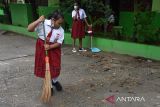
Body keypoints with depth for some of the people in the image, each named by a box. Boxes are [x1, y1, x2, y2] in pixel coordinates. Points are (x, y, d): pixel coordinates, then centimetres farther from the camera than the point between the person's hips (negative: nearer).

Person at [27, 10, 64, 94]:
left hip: (54, 48, 2)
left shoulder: (61, 30, -10)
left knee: (56, 67, 8)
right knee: (45, 68, 6)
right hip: (42, 48, -2)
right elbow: (29, 29, -23)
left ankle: (55, 81, 40)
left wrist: (50, 47, -26)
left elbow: (59, 43, -9)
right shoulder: (43, 23, -18)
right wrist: (38, 21, -34)